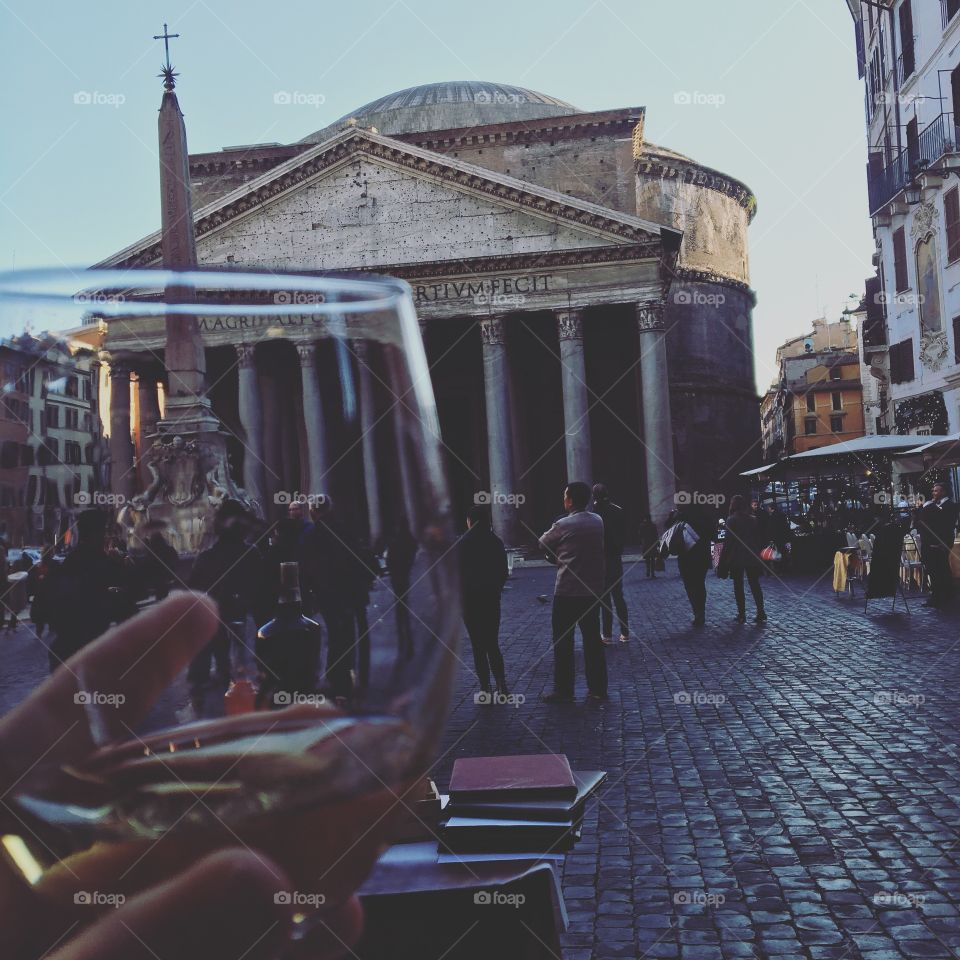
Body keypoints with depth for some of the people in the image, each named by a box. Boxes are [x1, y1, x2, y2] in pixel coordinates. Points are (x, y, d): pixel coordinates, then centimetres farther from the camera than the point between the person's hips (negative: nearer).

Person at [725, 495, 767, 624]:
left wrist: (725, 558, -7)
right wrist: (758, 553, 14)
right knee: (755, 584, 10)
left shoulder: (731, 520, -10)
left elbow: (728, 541, -12)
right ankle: (761, 614, 4)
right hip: (752, 558, 4)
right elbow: (759, 539, 6)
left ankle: (741, 614, 4)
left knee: (738, 586, 5)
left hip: (736, 559, -4)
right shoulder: (753, 519, 4)